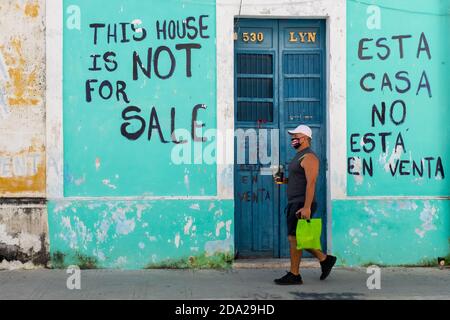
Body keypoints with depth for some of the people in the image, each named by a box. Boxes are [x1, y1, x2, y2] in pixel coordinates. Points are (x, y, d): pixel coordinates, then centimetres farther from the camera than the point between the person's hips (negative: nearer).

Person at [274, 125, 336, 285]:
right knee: (299, 238, 13)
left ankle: (294, 275, 2)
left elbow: (311, 183, -22)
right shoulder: (299, 156, 19)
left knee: (294, 238, -6)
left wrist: (306, 207, -28)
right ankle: (325, 259, 23)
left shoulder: (309, 157, -13)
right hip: (295, 204, 10)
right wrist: (284, 180, 9)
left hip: (302, 204, -10)